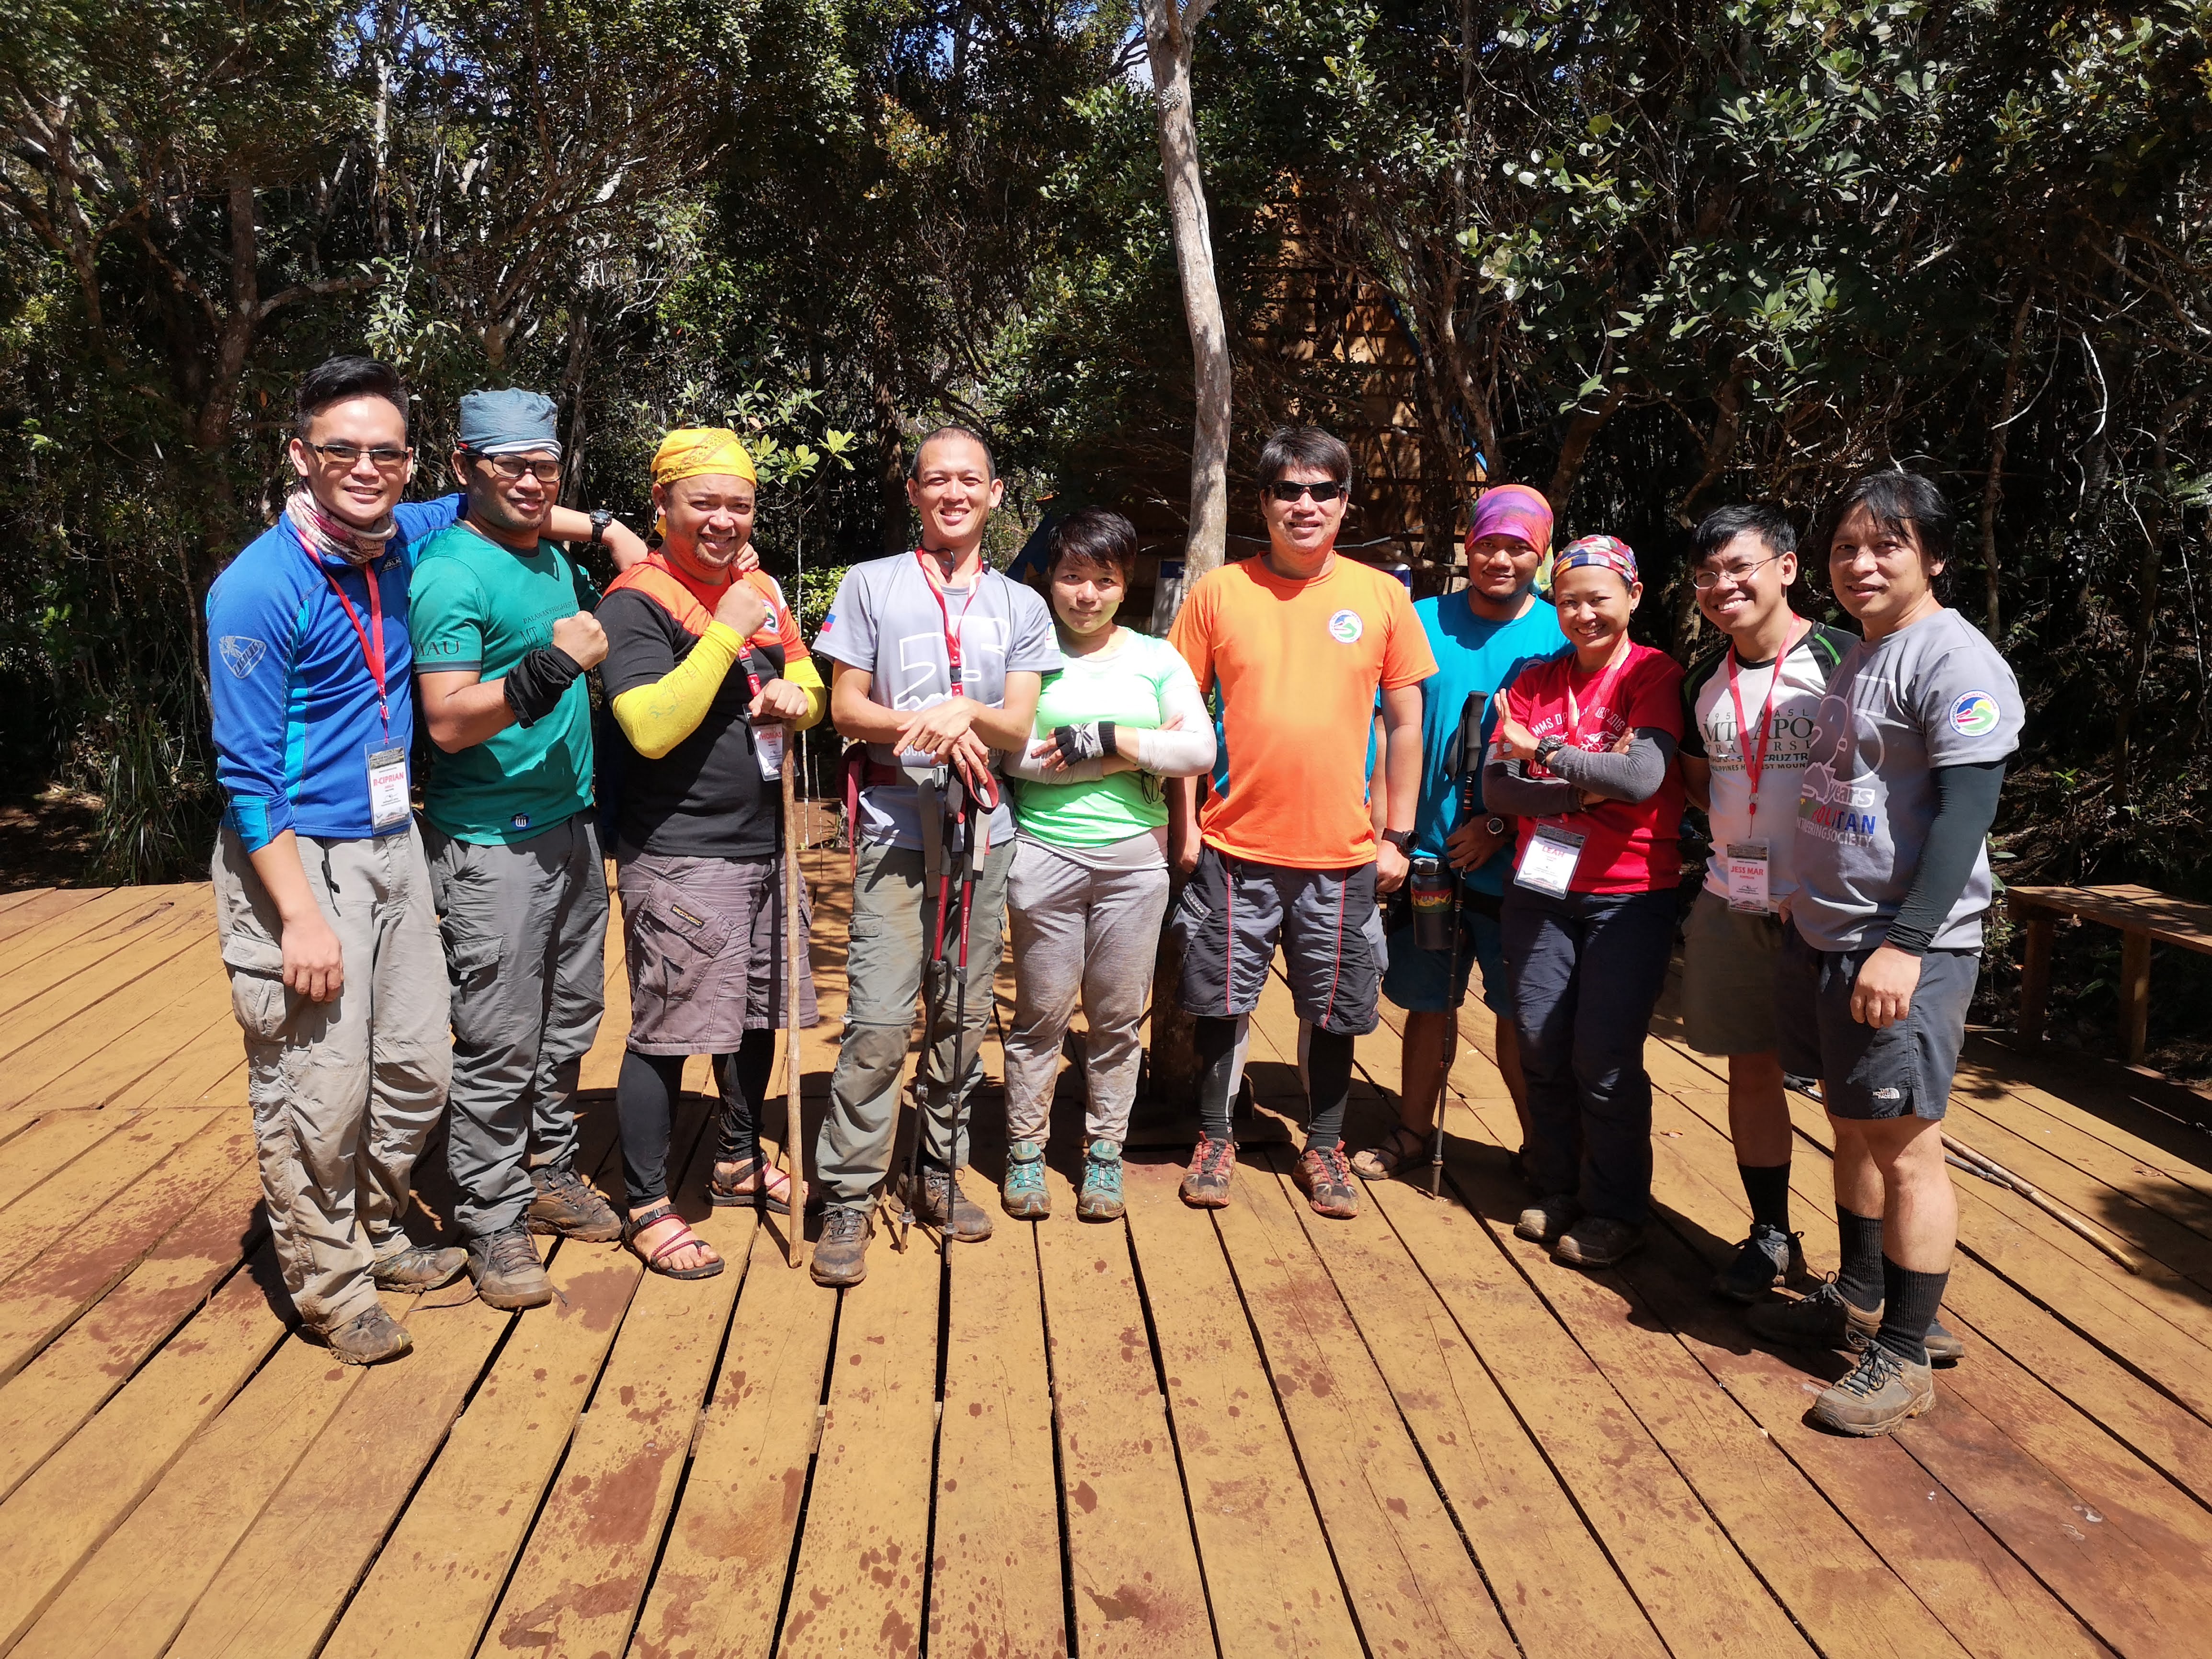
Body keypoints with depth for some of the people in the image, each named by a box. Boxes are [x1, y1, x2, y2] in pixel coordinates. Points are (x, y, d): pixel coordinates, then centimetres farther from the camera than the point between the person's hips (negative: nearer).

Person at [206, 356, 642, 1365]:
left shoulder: (404, 541, 3)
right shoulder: (259, 588, -15)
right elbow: (247, 771, -15)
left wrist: (600, 528, 12)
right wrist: (300, 914, -19)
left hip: (393, 846, 7)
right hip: (297, 860, -7)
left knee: (415, 1071, 15)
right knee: (318, 1092, -1)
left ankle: (374, 1234, 36)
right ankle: (329, 1287, 19)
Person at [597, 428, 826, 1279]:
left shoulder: (760, 586, 12)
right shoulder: (636, 601, -12)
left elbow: (810, 688, 21)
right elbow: (652, 729, -23)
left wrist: (796, 699, -3)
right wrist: (727, 632, -22)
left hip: (766, 841, 8)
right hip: (678, 853, -8)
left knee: (758, 1010, 19)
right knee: (665, 1029, -2)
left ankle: (739, 1163, 38)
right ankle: (646, 1206, 14)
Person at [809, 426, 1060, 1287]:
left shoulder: (1020, 604, 14)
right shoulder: (871, 585, 8)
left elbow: (1017, 728, 5)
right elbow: (845, 707, 3)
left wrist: (965, 711, -17)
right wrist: (921, 727, -15)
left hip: (984, 830, 3)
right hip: (895, 830, -3)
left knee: (963, 1016, 8)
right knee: (880, 1020, -11)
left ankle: (939, 1174, 23)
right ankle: (846, 1200, 0)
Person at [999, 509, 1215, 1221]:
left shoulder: (1156, 657, 8)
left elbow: (1200, 749, -4)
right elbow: (1016, 754, -11)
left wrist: (1095, 740, -11)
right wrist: (1137, 753, -12)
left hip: (1135, 859, 2)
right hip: (1044, 855, -2)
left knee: (1118, 1017, 8)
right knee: (1042, 1013, 4)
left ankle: (1105, 1154, 23)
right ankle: (1025, 1150, 20)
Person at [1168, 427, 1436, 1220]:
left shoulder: (1381, 595, 2)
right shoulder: (1219, 591, 0)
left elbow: (1407, 722, 6)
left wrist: (1397, 835, 3)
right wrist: (1184, 822, -1)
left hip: (1343, 853, 1)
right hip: (1234, 848, 0)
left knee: (1334, 1012, 11)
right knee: (1219, 1003, 9)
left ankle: (1324, 1147, 30)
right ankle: (1215, 1139, 28)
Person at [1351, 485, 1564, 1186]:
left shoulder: (1562, 636, -2)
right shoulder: (1423, 623, 4)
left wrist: (1501, 825, -16)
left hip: (1513, 861, -2)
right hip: (1429, 856, 2)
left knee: (1520, 1011, 7)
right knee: (1429, 1002, 13)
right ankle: (1412, 1133, 29)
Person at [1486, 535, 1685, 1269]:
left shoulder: (1656, 675, -4)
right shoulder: (1534, 682, 9)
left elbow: (1643, 777, -18)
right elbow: (1496, 786, -1)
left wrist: (1542, 752, -13)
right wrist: (1584, 790, -14)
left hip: (1629, 895, -4)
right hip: (1540, 890, 4)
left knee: (1605, 1060, -1)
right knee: (1542, 1049, 7)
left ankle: (1616, 1210, 16)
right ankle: (1556, 1192, 25)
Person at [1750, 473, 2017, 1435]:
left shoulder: (1954, 660, -12)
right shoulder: (1856, 658, 15)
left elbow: (1966, 811, -19)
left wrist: (1904, 944, -25)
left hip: (1904, 951, -9)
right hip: (1824, 935, 9)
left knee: (1906, 1145, -1)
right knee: (1852, 1126, 18)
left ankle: (1904, 1356, 11)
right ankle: (1859, 1300, 34)